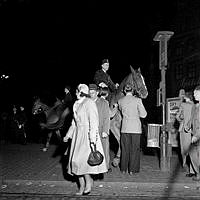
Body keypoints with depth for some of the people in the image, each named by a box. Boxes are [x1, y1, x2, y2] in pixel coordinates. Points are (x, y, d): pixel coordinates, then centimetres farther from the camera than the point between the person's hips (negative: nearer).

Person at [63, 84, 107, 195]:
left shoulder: (89, 103, -12)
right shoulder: (76, 104, 14)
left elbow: (94, 122, -16)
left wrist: (92, 139, -20)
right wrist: (68, 135, 22)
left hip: (87, 134, -8)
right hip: (78, 134, 8)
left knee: (81, 160, -13)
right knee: (76, 161, 7)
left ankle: (88, 180, 8)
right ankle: (82, 187, 15)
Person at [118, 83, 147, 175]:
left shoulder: (120, 101, 1)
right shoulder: (137, 100, -7)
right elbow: (143, 114, -4)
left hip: (124, 128, 3)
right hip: (135, 127, -3)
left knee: (125, 149, 12)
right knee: (134, 149, 6)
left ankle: (124, 169, 19)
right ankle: (132, 170, 10)